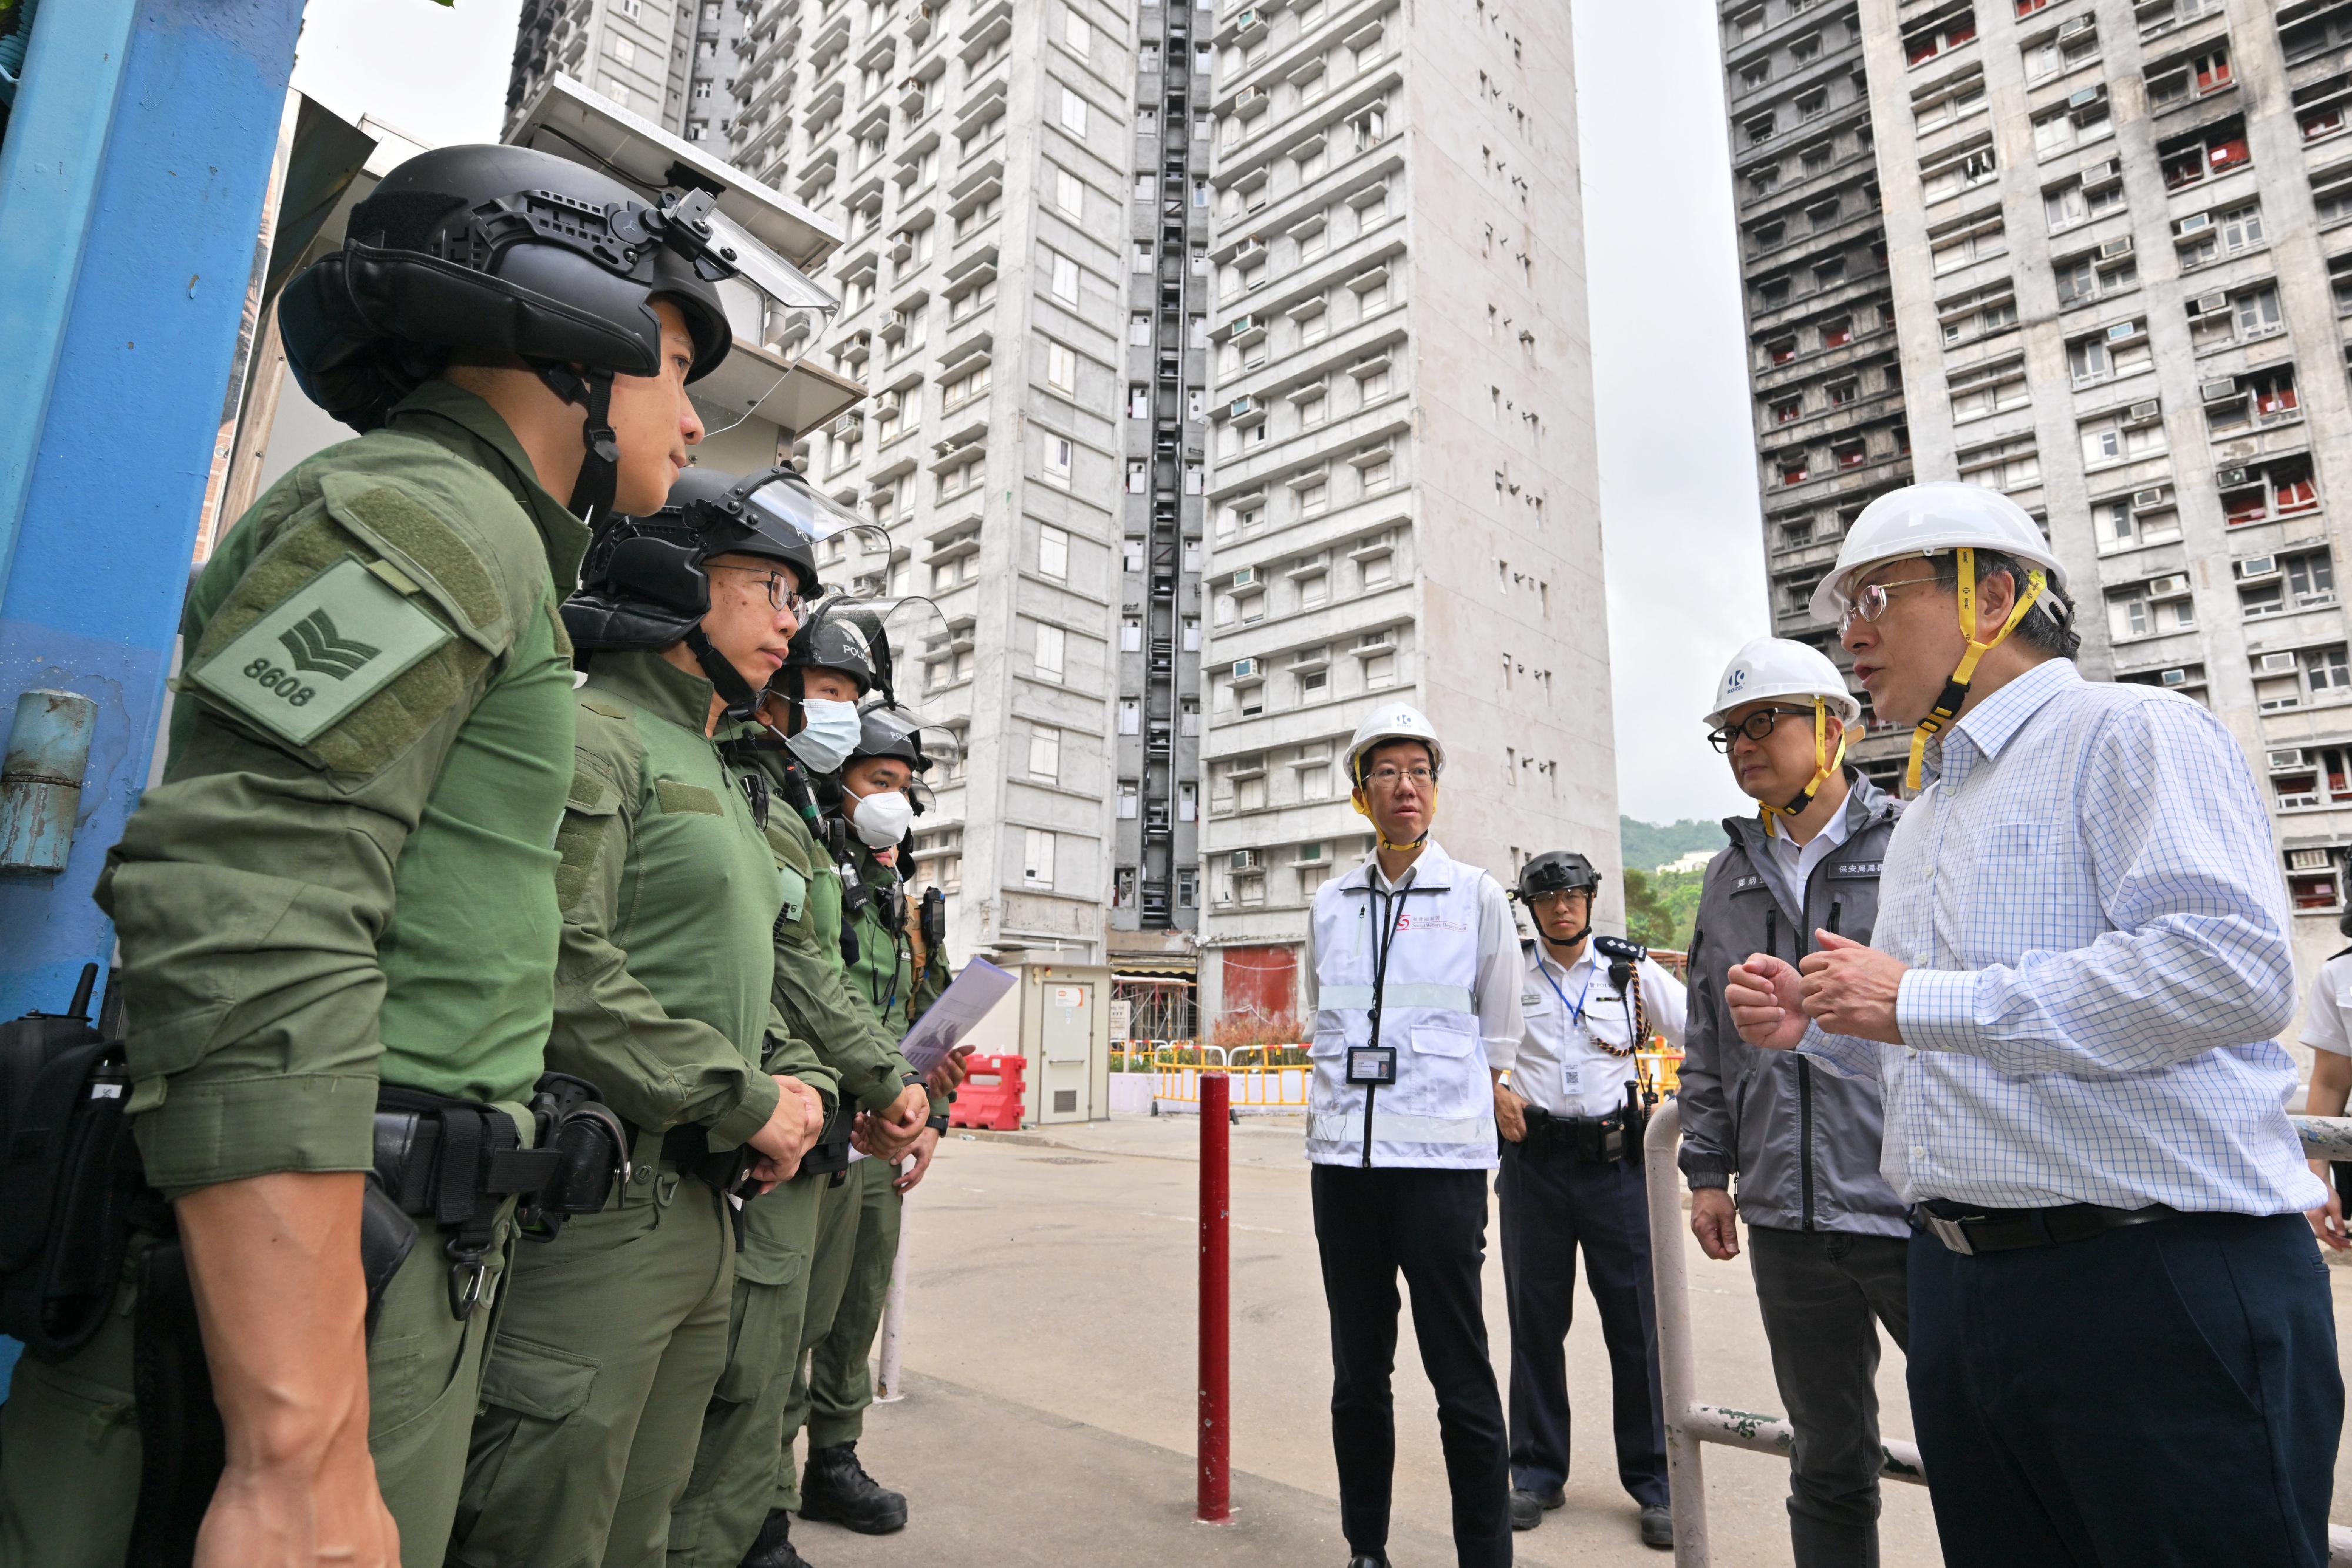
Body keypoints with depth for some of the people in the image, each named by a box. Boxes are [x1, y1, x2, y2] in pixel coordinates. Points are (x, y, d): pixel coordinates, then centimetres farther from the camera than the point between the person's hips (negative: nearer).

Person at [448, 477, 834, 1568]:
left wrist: (799, 1079, 4)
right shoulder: (594, 736, -9)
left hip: (705, 1215, 9)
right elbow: (561, 968, -22)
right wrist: (745, 1101, -16)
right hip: (597, 1203, -9)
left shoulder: (718, 777, 20)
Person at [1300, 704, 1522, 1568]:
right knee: (1357, 1371, 13)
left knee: (1461, 1375, 0)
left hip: (1441, 1159, -3)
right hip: (1343, 1158, 3)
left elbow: (1497, 1040, 6)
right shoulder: (1331, 903, 10)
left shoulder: (1477, 896, 2)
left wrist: (1456, 1122, 3)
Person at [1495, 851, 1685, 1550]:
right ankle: (1538, 1473, 23)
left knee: (1636, 1318, 3)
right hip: (1535, 1159, 1)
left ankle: (1653, 1480, 19)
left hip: (1614, 1158, 0)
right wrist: (1495, 1092, -1)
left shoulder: (1633, 971, 3)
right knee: (1535, 1318, 9)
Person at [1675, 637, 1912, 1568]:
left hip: (1921, 1208, -4)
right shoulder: (1729, 878, 10)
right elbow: (1708, 1042, 13)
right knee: (1828, 1465, 17)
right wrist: (1709, 1170, 11)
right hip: (1787, 1220, 4)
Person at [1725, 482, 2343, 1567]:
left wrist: (1922, 1001, -22)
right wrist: (1814, 1026, 6)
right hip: (1959, 1287, 8)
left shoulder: (2131, 734, -7)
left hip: (2161, 1278, -8)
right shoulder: (1923, 815, 18)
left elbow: (2233, 967, -24)